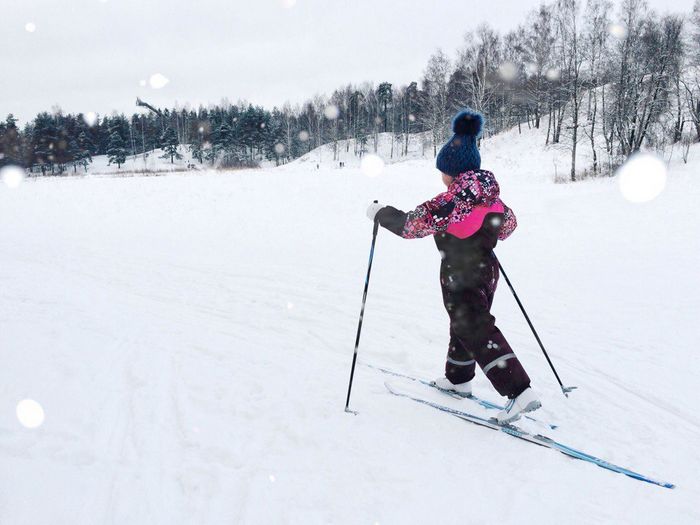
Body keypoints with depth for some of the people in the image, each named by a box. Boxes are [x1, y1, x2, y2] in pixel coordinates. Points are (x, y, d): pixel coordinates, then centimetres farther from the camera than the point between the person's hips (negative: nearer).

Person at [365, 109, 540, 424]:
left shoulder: (451, 200, -21)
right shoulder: (491, 196, 1)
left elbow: (410, 225, -20)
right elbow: (509, 224, 17)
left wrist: (380, 213, -4)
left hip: (460, 277, -8)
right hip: (487, 270, 8)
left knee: (478, 332, -8)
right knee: (464, 324, 24)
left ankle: (519, 392, -16)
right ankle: (457, 379, 41)